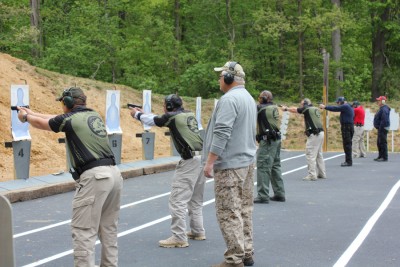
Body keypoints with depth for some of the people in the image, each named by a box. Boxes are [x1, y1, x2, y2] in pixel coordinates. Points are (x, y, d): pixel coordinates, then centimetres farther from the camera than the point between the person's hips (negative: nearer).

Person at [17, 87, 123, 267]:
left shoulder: (70, 119, -2)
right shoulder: (94, 115, 19)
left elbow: (42, 124, 17)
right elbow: (56, 119, 32)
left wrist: (26, 116, 39)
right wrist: (31, 113, 42)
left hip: (94, 177, -8)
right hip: (113, 173, 8)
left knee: (83, 231, -4)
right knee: (108, 229, 17)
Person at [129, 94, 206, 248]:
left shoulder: (172, 117, -6)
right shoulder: (189, 115, 16)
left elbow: (151, 121, 11)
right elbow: (159, 119, 30)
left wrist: (136, 114, 29)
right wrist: (144, 113, 36)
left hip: (191, 160, -9)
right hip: (201, 157, 9)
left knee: (177, 200, -5)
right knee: (196, 199, 20)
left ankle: (179, 238, -6)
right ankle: (197, 232, 26)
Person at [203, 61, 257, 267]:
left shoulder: (229, 99, -16)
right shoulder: (249, 98, 16)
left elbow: (221, 134, -22)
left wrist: (209, 162, -19)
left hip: (230, 165, -10)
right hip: (247, 162, 10)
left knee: (229, 212, -6)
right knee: (244, 208, 13)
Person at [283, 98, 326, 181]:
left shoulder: (307, 109, -5)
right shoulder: (316, 109, 16)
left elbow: (295, 110, 7)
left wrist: (286, 108, 24)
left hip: (314, 135, -9)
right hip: (320, 133, 9)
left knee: (310, 155, -6)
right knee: (319, 155, 17)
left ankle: (312, 175, -8)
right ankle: (322, 173, 22)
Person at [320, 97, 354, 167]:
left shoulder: (345, 106, -12)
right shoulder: (349, 107, 20)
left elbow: (335, 108, -16)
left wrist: (325, 107, -9)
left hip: (346, 127, -10)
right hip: (350, 127, 10)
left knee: (347, 144, -9)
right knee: (348, 145, 13)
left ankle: (348, 161, -8)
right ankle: (348, 161, 17)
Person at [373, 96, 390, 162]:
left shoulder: (384, 109, -17)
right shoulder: (382, 108, 18)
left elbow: (384, 120, -24)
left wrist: (380, 127, -23)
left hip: (383, 128, -11)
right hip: (381, 128, 11)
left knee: (383, 142, -9)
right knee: (379, 142, 16)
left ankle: (384, 157, -7)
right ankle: (380, 156, 22)